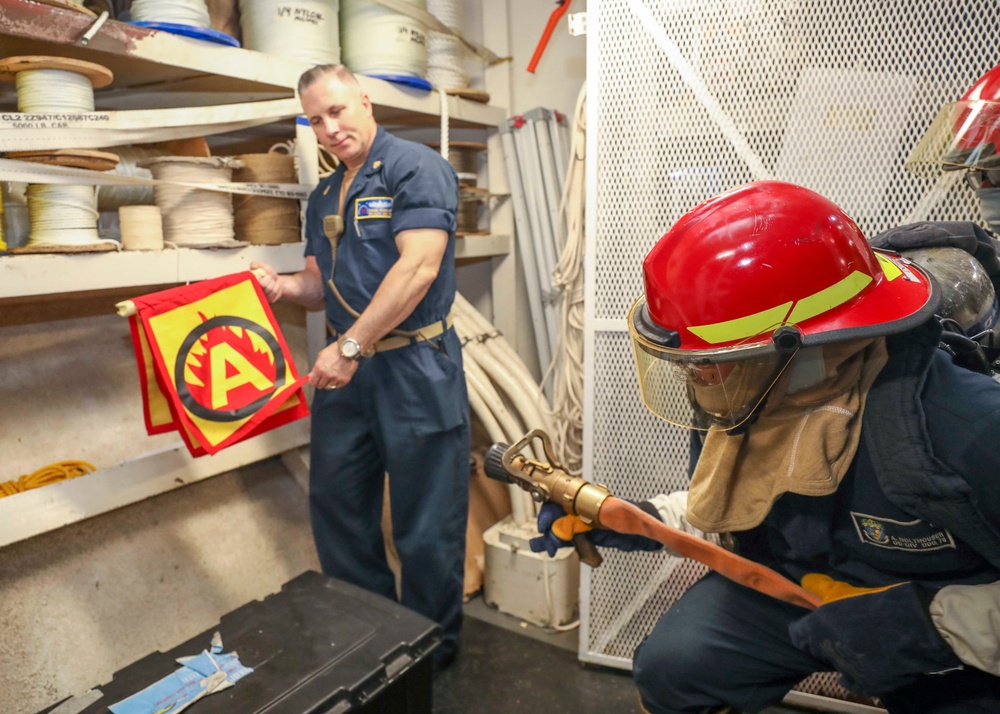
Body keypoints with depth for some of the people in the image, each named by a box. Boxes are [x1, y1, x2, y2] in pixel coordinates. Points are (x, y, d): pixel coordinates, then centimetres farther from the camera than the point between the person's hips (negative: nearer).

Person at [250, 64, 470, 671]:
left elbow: (419, 266, -20)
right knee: (336, 508, 16)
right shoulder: (324, 197, 17)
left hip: (414, 368, -8)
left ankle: (434, 651, 27)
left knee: (425, 525, 4)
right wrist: (284, 286, 0)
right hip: (346, 369, 8)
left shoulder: (416, 167, -7)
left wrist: (349, 346, -20)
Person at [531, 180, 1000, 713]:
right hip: (787, 584, 3)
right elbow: (726, 507, 2)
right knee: (669, 669, -11)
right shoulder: (740, 404, -17)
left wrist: (933, 622, -35)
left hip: (947, 635, -2)